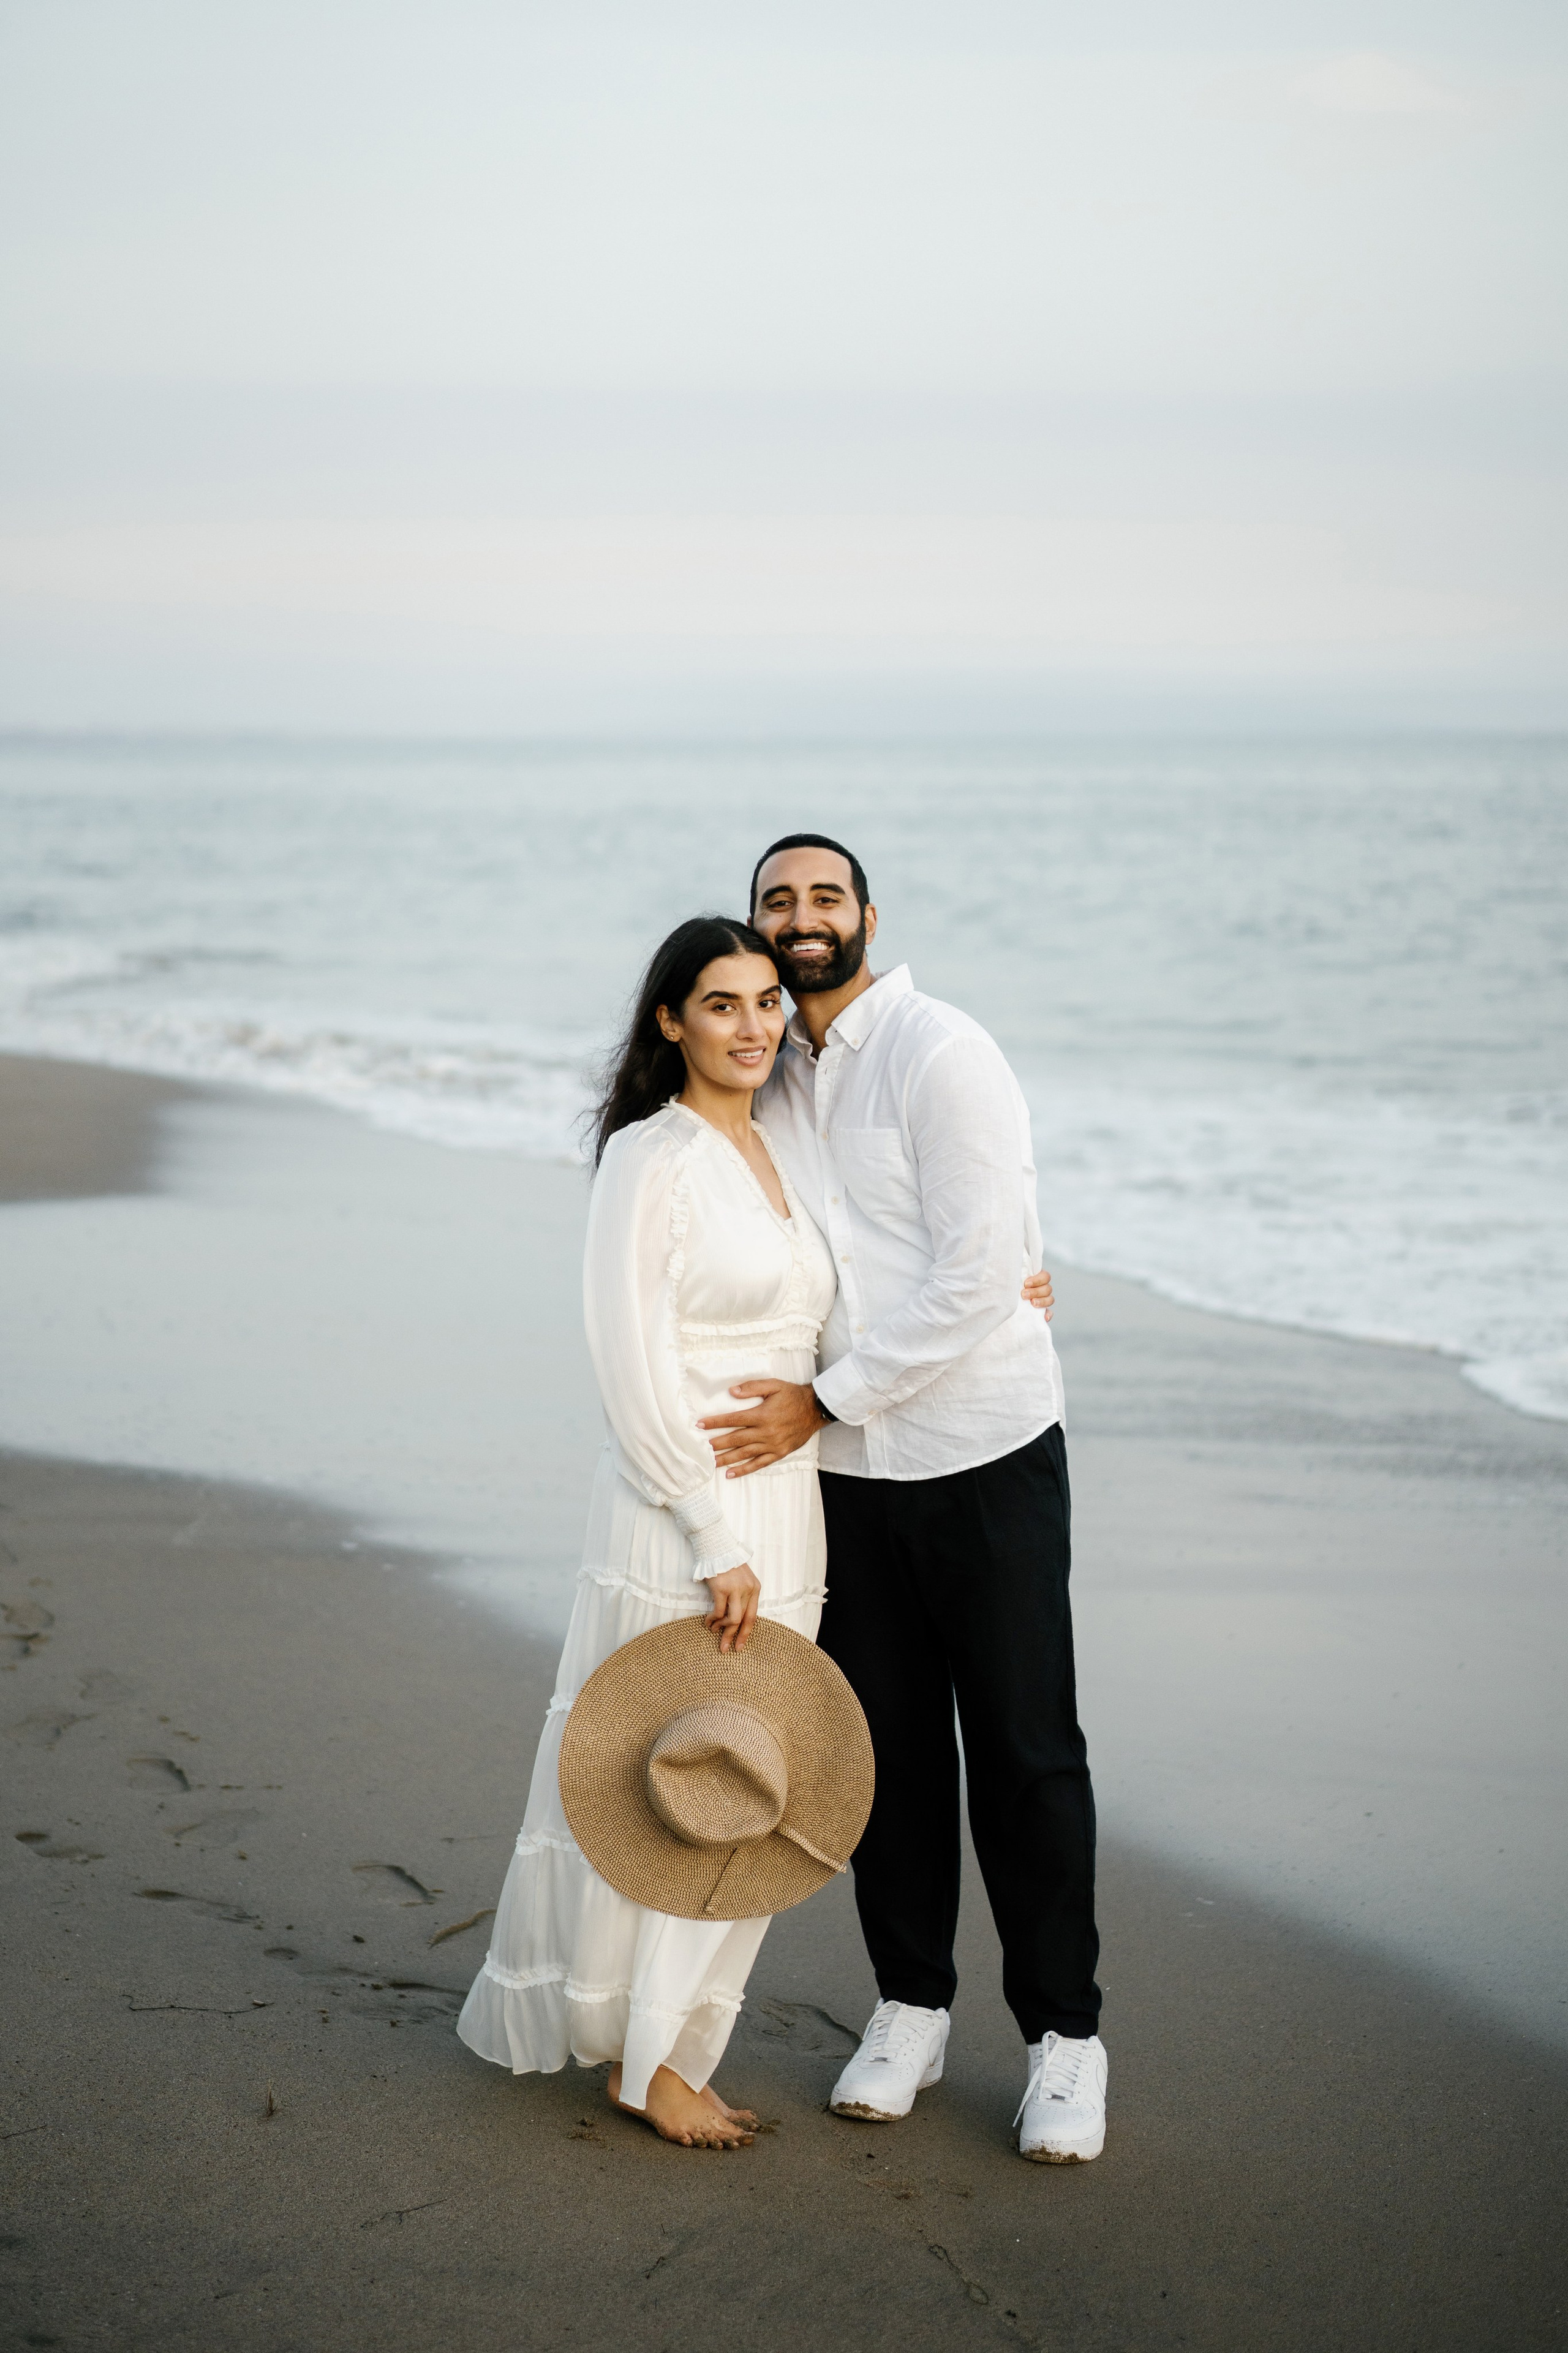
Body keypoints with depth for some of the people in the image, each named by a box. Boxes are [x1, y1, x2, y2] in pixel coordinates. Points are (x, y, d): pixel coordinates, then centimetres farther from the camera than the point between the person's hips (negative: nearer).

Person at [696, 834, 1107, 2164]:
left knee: (1025, 1753, 1)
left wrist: (825, 1400, -17)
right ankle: (911, 2007, 25)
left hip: (984, 1454, -5)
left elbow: (978, 1274, -18)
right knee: (887, 1747, 11)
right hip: (845, 1469, 5)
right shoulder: (768, 1080, 9)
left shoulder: (942, 1055, -11)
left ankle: (1065, 2033, 12)